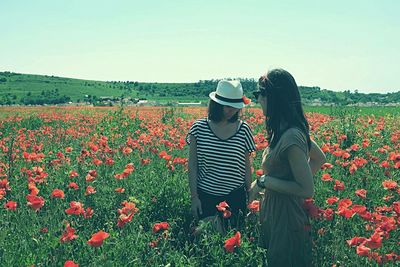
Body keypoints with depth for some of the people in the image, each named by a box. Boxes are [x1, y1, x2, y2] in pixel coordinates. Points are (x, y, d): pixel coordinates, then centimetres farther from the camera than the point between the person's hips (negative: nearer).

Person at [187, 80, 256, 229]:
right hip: (205, 196, 0)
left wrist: (250, 196, 7)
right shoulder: (199, 128, -7)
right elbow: (192, 165, -1)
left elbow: (246, 167, 5)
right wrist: (194, 197, -3)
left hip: (235, 197, 1)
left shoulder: (243, 130, -4)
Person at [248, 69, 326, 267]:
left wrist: (263, 181, -19)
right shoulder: (285, 130, 3)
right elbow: (320, 158, 17)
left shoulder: (291, 137, -25)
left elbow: (307, 190, -23)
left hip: (286, 219, -9)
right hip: (274, 215, 9)